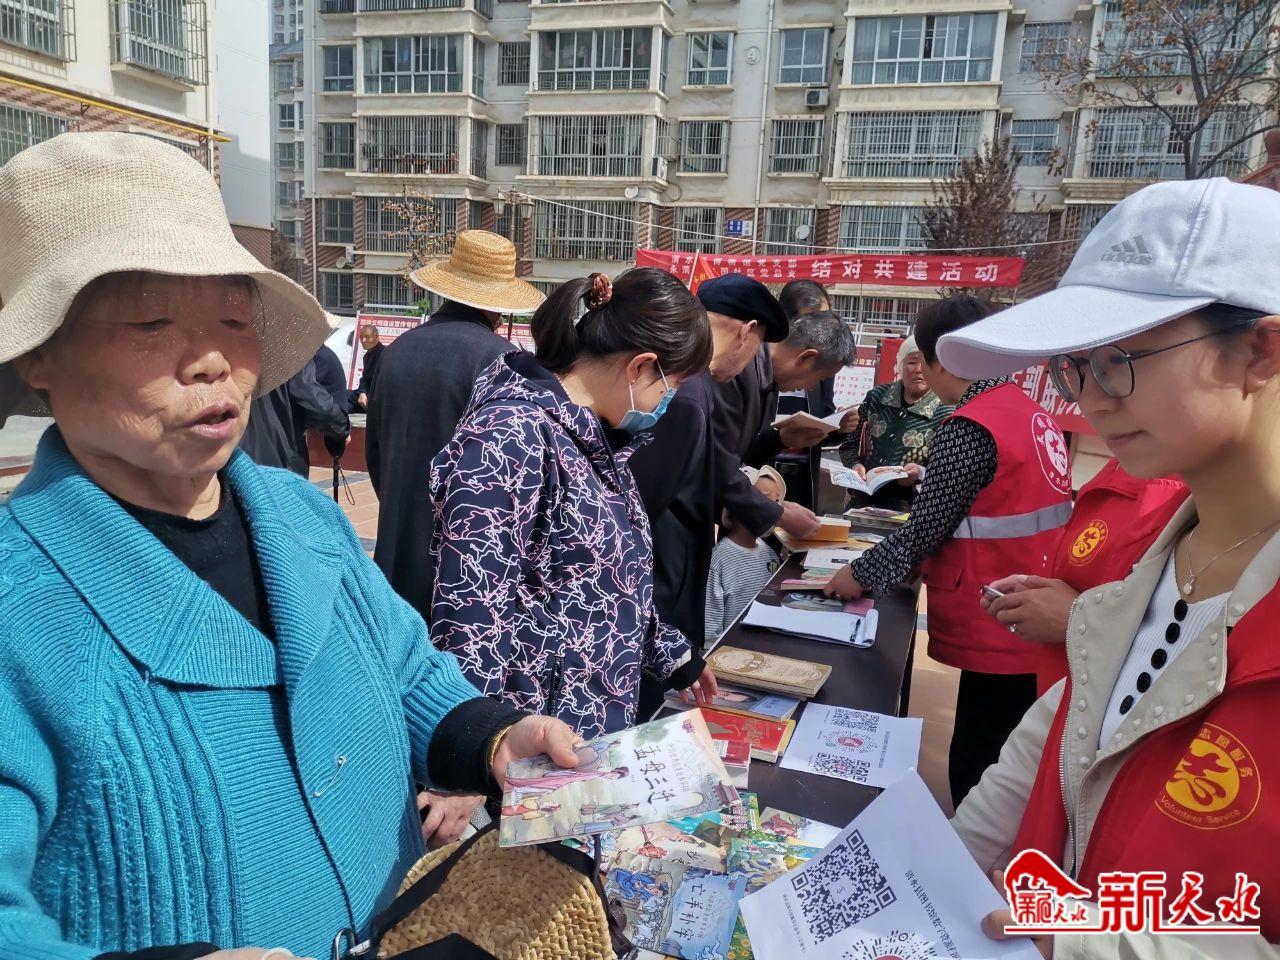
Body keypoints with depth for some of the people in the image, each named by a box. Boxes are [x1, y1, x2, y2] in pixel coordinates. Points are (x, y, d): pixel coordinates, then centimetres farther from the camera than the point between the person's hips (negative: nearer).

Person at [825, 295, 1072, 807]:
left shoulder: (969, 427, -18)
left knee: (976, 783, 2)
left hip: (999, 639, -9)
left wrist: (862, 575, 1)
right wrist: (930, 564, 21)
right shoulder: (1032, 412, 9)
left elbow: (925, 527, -13)